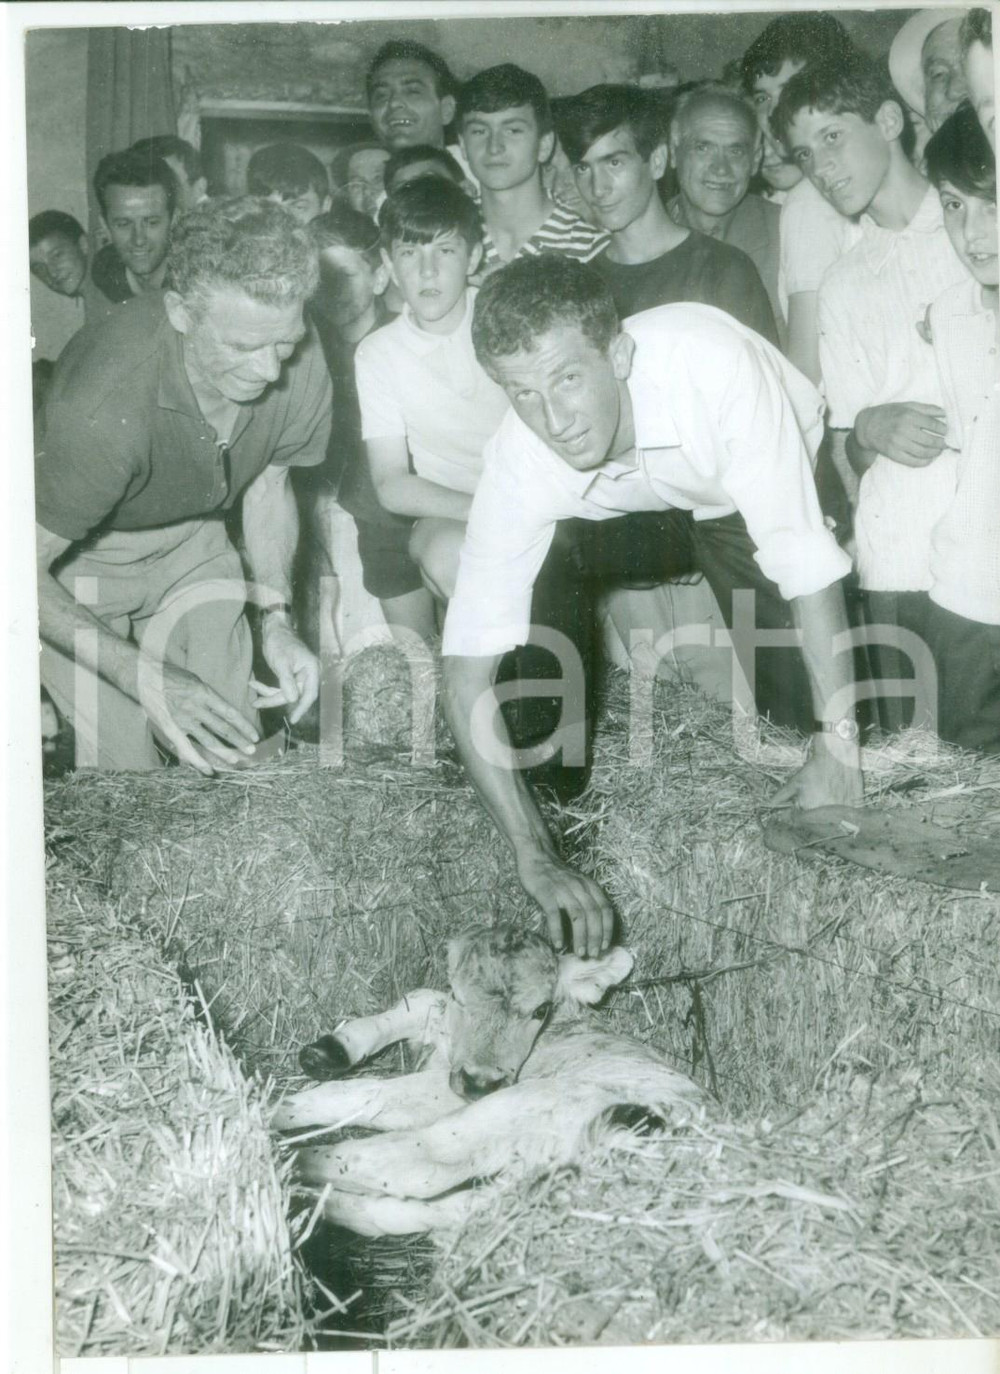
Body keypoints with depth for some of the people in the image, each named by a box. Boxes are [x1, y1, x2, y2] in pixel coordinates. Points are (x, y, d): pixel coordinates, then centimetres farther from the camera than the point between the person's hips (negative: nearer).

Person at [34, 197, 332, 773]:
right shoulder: (105, 405, -39)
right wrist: (142, 676, -40)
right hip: (76, 557, -4)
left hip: (190, 542, 5)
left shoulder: (299, 364, -21)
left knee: (234, 751, -1)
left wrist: (277, 618, -12)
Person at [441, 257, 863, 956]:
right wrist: (537, 859, -41)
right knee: (538, 553, -28)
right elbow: (467, 676, -33)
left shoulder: (709, 362, -41)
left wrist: (838, 745, -36)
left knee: (806, 690, -17)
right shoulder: (519, 467, -33)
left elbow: (804, 555, -37)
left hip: (780, 489, 0)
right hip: (637, 513, 1)